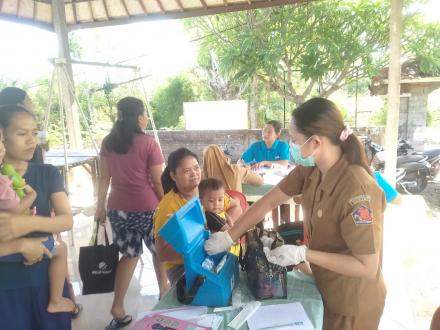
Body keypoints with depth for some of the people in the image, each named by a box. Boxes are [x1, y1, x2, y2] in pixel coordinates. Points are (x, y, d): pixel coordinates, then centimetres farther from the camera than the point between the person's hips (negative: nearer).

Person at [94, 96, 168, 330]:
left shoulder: (108, 142, 3)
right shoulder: (148, 143, -11)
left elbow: (104, 178, 5)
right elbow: (158, 181, -10)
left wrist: (100, 206, 12)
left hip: (118, 207, 4)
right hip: (147, 207, -4)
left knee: (130, 254, 18)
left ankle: (118, 309, 16)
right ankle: (164, 290, 39)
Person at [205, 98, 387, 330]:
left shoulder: (357, 191, -34)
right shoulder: (310, 169, -11)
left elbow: (368, 268, -29)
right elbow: (270, 201, -5)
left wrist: (303, 254, -30)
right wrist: (229, 236, -7)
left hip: (352, 303, -6)